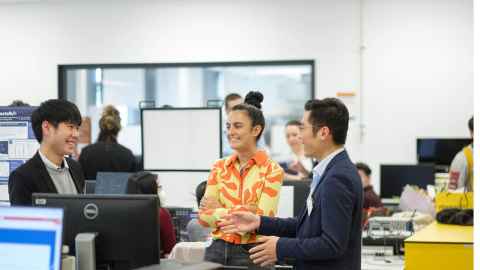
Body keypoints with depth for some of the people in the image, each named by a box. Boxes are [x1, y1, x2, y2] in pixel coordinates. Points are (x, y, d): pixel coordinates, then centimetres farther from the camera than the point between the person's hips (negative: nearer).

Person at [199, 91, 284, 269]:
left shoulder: (272, 170, -6)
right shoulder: (219, 167, 6)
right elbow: (204, 216, -2)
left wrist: (219, 210, -7)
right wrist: (242, 211, -13)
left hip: (252, 253, -4)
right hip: (218, 250, 4)